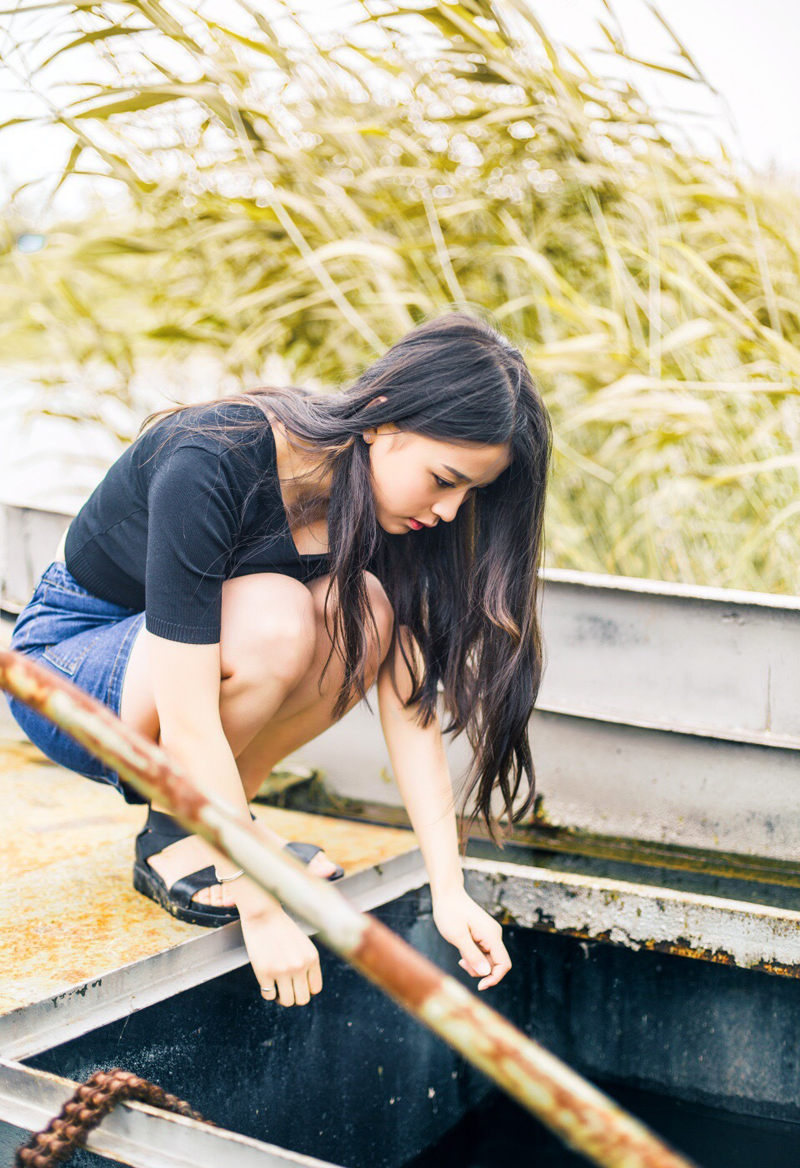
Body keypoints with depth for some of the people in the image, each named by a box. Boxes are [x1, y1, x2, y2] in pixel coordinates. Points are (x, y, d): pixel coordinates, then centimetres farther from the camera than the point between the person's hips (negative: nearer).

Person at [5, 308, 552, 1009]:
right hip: (66, 659, -6)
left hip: (193, 651, 6)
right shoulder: (210, 465, -34)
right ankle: (170, 833, -9)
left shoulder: (384, 500, -13)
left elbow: (408, 703, -13)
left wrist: (448, 889, -18)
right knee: (276, 619, -34)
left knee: (366, 613, -23)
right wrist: (261, 909, -32)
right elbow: (187, 722, -35)